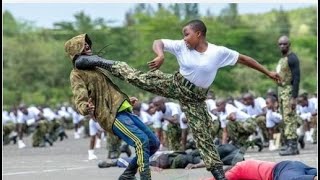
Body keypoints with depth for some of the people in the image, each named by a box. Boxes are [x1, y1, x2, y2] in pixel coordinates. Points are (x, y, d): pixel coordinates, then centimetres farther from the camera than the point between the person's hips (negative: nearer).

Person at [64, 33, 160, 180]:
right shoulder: (77, 74, -4)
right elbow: (79, 100, -18)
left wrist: (127, 99, 43)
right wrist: (86, 109, -41)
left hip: (124, 111, 9)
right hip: (112, 115, -9)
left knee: (154, 143, 9)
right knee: (142, 140, -27)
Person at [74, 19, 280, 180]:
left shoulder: (218, 52, -15)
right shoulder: (181, 46, -10)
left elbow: (244, 59, -9)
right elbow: (158, 42, -12)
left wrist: (268, 72, -7)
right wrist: (161, 55, -36)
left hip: (195, 98, -1)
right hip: (175, 84, 1)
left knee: (203, 135, -2)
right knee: (136, 77, -4)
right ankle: (98, 62, 10)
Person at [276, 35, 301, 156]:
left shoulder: (292, 58, -9)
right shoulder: (282, 59, 19)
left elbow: (296, 78, -16)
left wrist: (294, 97, -22)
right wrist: (279, 97, 18)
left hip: (289, 90, -10)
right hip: (281, 90, 10)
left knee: (289, 118, -13)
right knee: (287, 119, 9)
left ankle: (292, 146, -15)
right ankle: (292, 146, 11)